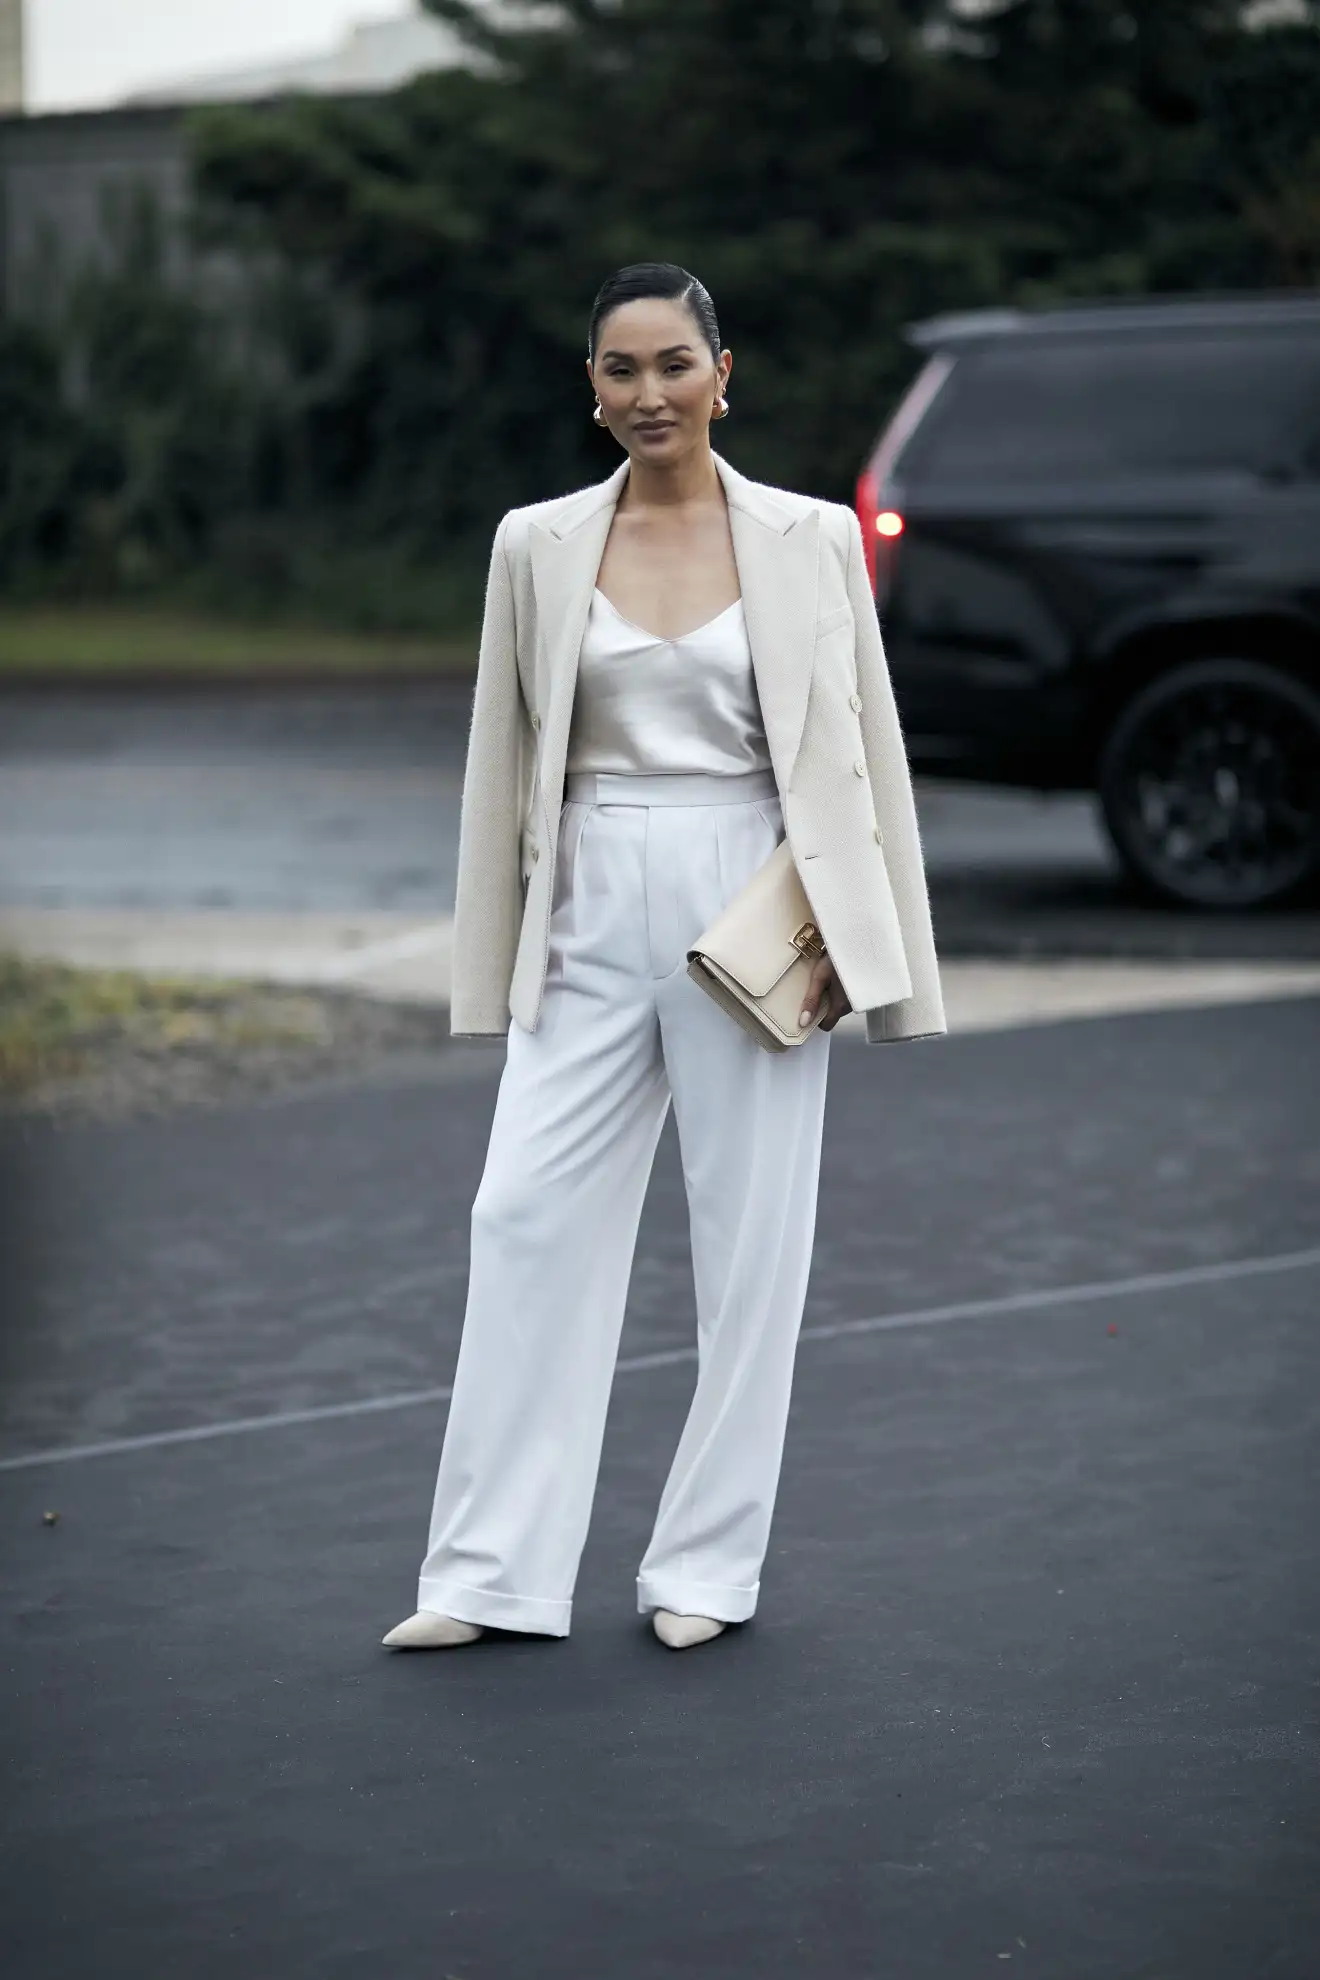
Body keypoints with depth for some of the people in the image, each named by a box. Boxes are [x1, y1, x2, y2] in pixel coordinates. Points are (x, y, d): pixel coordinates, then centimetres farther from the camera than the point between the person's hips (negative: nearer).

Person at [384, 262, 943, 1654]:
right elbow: (504, 758, 9)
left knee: (750, 1239, 3)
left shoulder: (811, 539, 1)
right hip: (592, 913, 2)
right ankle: (492, 1574, 5)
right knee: (528, 1217, -2)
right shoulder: (538, 546, 5)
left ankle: (708, 1566, 15)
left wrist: (846, 933, -4)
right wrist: (498, 963, 8)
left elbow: (861, 751, 3)